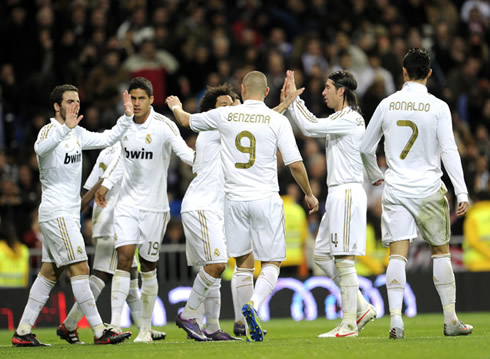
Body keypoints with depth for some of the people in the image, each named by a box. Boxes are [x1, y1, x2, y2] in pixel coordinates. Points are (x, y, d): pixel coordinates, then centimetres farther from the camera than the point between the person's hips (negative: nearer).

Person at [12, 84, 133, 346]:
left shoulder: (77, 134, 15)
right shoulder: (50, 130, -12)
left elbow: (107, 139, 22)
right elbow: (41, 148, -34)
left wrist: (127, 116, 10)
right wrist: (65, 128, -46)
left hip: (68, 213, 9)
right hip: (56, 212, -9)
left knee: (49, 273, 8)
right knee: (80, 268, -11)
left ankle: (23, 332, 10)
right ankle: (100, 332, -11)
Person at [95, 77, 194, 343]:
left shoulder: (163, 126, -11)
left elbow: (185, 153, -18)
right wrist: (106, 184, 17)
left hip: (154, 206, -3)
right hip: (127, 203, 3)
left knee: (148, 267, 4)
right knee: (123, 258, -11)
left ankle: (146, 328, 16)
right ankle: (115, 325, -14)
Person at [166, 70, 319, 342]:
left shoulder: (225, 115, 2)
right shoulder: (277, 120, -4)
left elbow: (187, 121, 18)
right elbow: (295, 164, -5)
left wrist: (176, 106, 41)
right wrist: (309, 194, 11)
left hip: (235, 200, 2)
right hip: (266, 199, -2)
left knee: (243, 265, 11)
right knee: (272, 263, 5)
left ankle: (252, 329, 11)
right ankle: (253, 304, -23)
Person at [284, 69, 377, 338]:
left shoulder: (349, 118, -13)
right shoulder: (339, 119, 16)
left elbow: (310, 127, -16)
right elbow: (310, 126, 25)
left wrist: (293, 98, -5)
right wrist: (291, 99, 17)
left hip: (347, 193, -10)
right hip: (338, 194, 10)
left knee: (344, 260, -8)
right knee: (321, 255, 11)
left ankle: (349, 325, -6)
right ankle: (361, 308, 12)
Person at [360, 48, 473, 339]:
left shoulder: (388, 104, 4)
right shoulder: (438, 107, -6)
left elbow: (366, 148, 12)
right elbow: (449, 151, -11)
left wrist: (375, 175, 30)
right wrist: (462, 193, -10)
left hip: (396, 189, 2)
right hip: (429, 189, -2)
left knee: (398, 254, -3)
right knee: (441, 251, 11)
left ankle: (396, 320, -16)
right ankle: (451, 320, 13)